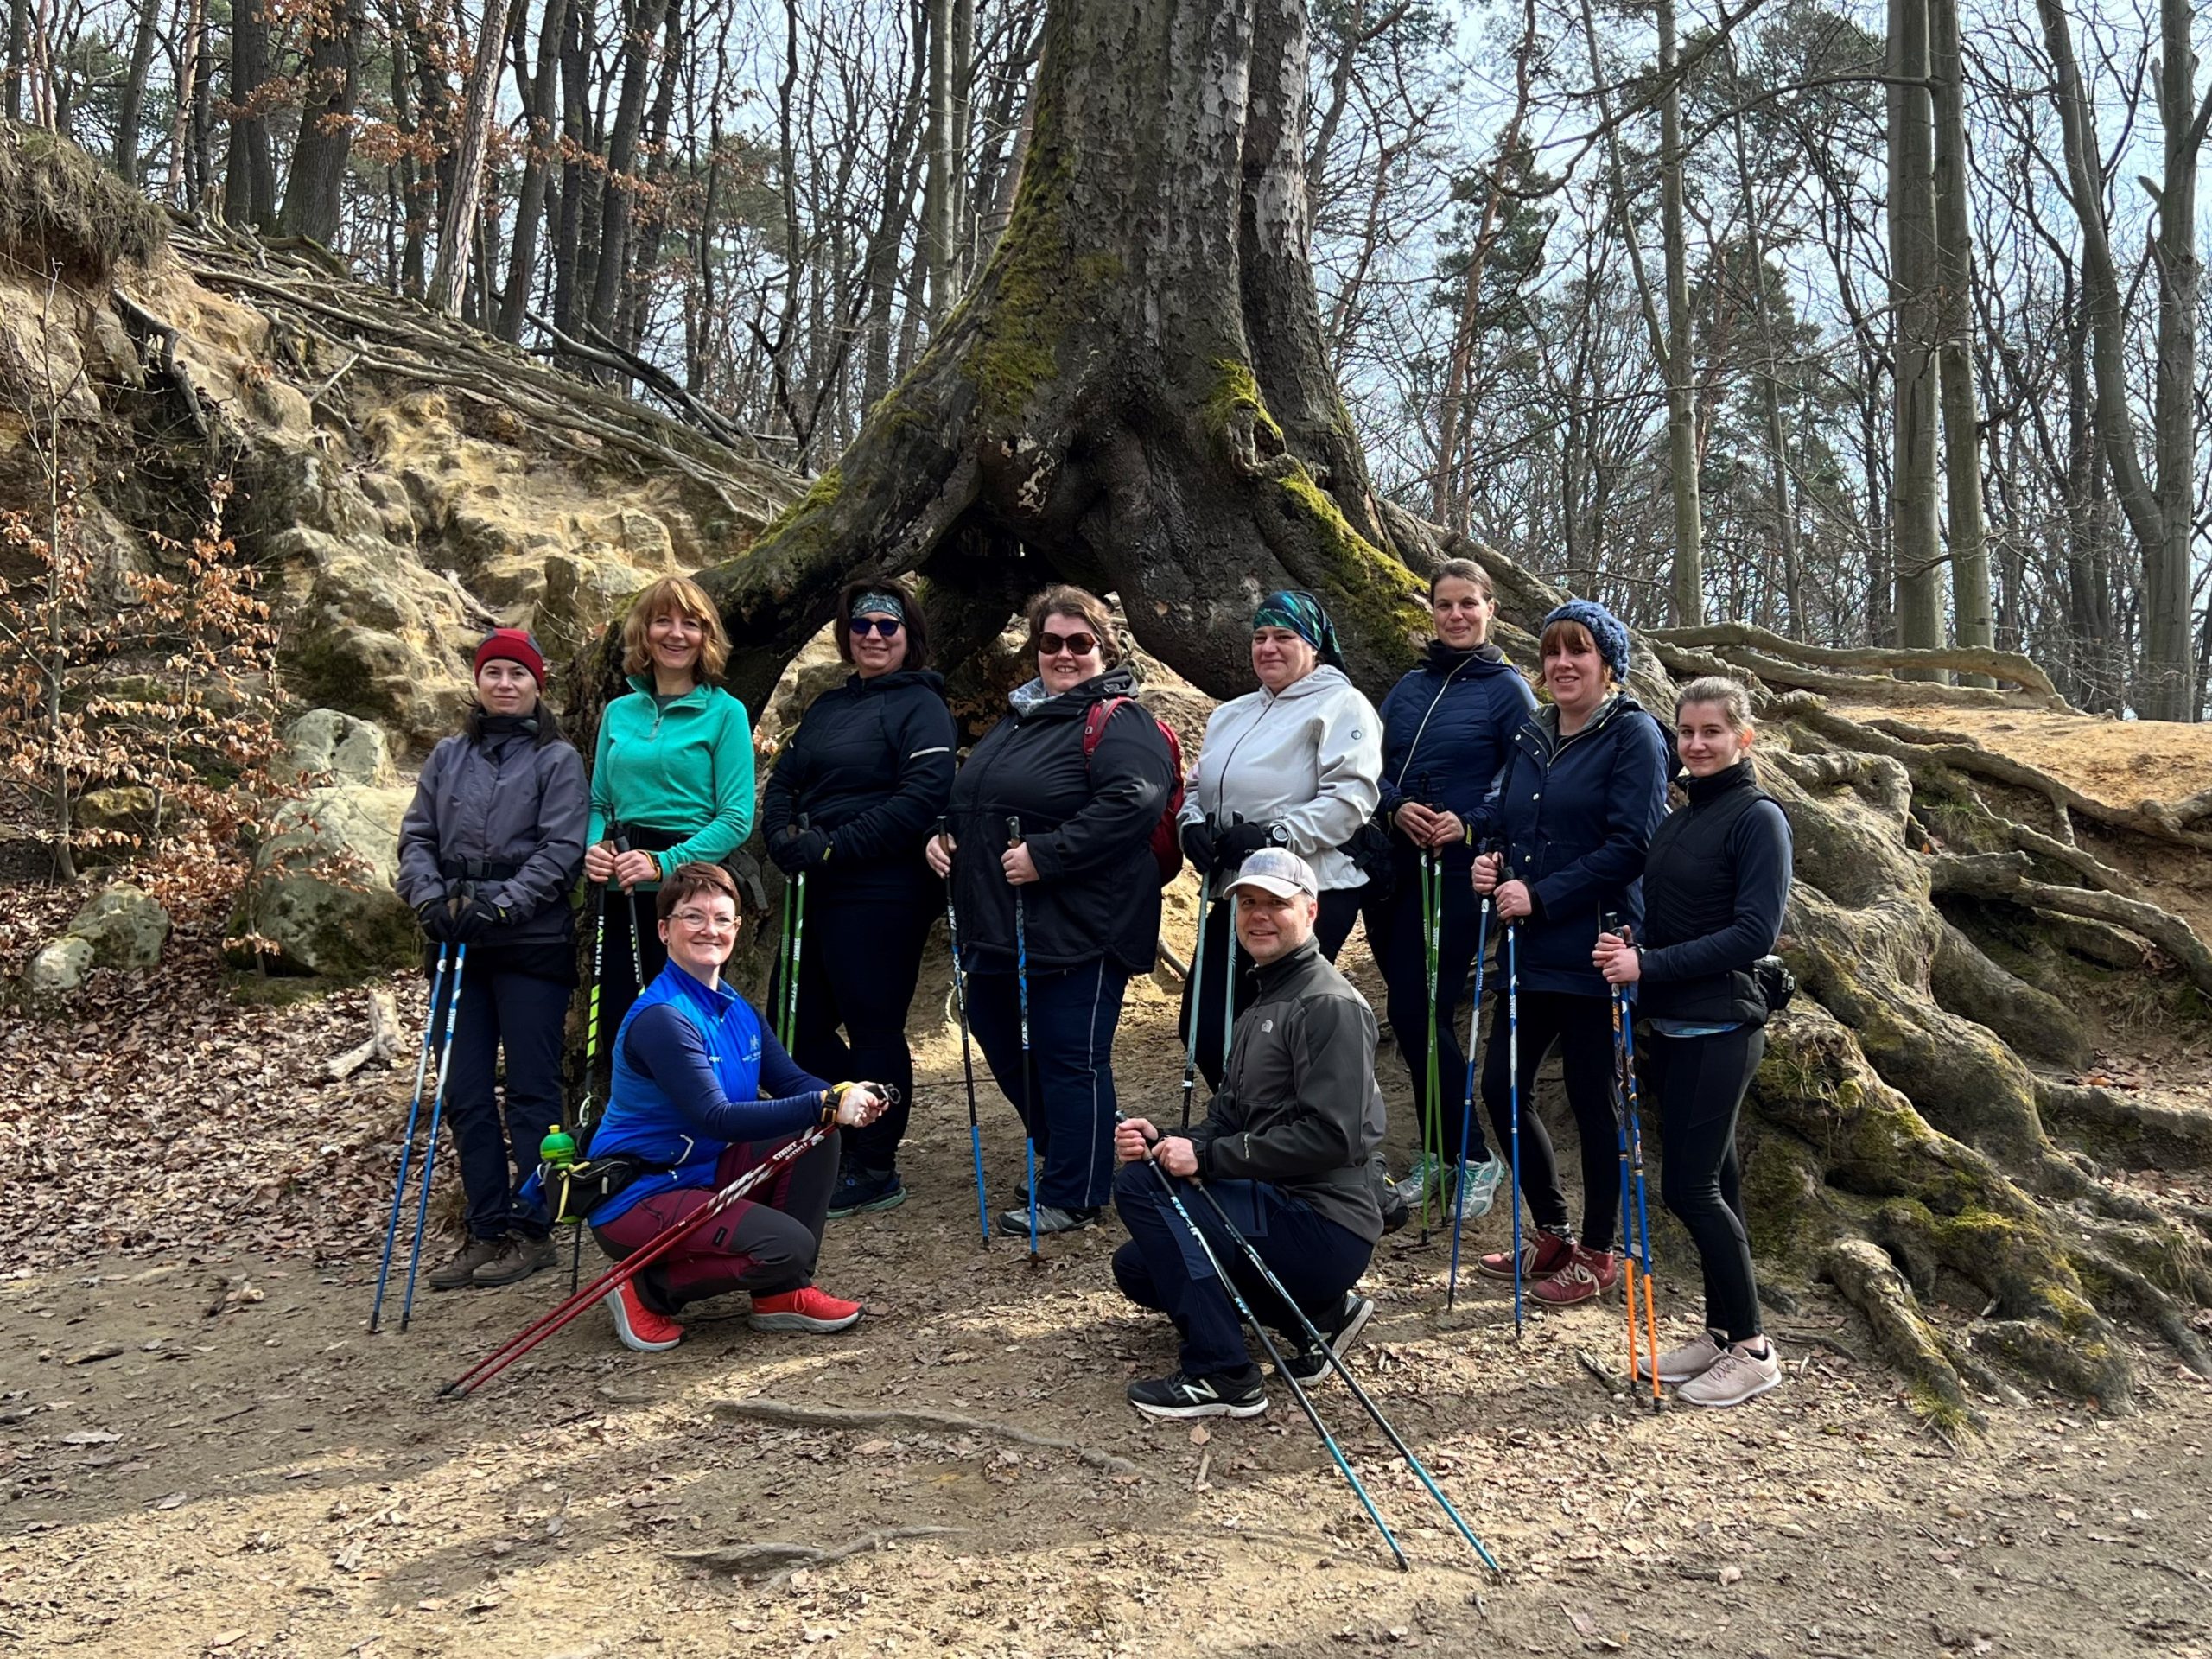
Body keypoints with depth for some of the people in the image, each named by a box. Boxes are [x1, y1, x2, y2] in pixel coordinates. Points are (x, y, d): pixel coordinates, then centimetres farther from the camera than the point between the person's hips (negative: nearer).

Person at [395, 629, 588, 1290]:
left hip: (532, 945, -5)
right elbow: (416, 837, 11)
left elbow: (562, 849, -7)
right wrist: (431, 896, -7)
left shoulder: (557, 758, 1)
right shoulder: (448, 757, 14)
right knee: (465, 1095, 6)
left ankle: (531, 1230, 9)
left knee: (531, 1091, 0)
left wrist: (501, 903, -17)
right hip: (457, 947, 5)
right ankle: (487, 1230, 15)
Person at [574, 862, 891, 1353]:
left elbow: (791, 1081, 3)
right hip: (636, 1198, -9)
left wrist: (846, 1096, -20)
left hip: (707, 1172, 9)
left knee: (816, 1135, -6)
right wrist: (827, 1105, -35)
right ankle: (648, 1291, -4)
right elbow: (717, 1118, -30)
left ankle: (784, 1294, 2)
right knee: (788, 1246, -24)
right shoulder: (660, 1018, -22)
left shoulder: (736, 1009, 7)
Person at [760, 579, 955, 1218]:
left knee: (873, 1027, -1)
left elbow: (921, 799, -18)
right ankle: (839, 1148, 27)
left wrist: (835, 845, -18)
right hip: (818, 891, 8)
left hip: (883, 895, -8)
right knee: (801, 1024, 11)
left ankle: (874, 1171, 12)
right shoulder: (826, 707, 18)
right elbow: (782, 782, 15)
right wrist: (785, 838, -6)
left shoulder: (921, 707, -6)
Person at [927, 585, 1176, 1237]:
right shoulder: (1018, 719, 17)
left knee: (1069, 1058, -2)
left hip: (1078, 932, -10)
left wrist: (1046, 855, -26)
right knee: (1003, 1044, 18)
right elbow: (971, 797, 29)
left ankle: (1073, 1195, 11)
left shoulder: (1118, 722, -11)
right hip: (1002, 926, 10)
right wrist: (946, 835, 9)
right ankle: (1065, 1158, 37)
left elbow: (1131, 803, -26)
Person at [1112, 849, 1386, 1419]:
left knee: (1140, 1183, -19)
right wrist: (1167, 1142, -6)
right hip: (1280, 1209, 10)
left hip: (1326, 1229, -10)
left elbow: (1330, 1136, -23)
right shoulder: (1262, 1004, 19)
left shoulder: (1330, 1005, -13)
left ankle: (1221, 1377, -13)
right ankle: (1322, 1313, 13)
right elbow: (1229, 1120, 15)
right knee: (1136, 1268, 16)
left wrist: (1206, 1156, -21)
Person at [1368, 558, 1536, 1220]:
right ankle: (1439, 1153, 22)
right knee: (1414, 1016, 8)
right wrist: (1397, 807, -7)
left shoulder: (1506, 688, -1)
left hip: (1458, 873, -5)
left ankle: (1473, 1157, 5)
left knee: (1418, 1015, -10)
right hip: (1396, 869, 6)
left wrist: (1468, 825, -18)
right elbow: (1375, 766, 12)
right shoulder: (1409, 688, 14)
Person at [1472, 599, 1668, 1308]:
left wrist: (1540, 896, -18)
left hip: (1594, 951, -7)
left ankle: (1598, 1255, 20)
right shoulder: (1531, 738, 13)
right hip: (1530, 951, 7)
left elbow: (1627, 847, -14)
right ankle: (1552, 1233, 28)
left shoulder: (1634, 736, -7)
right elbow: (1500, 820, 19)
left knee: (1591, 1101, 3)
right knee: (1500, 1090, 9)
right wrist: (1492, 863, -3)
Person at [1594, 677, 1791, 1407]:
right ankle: (1719, 1333, 22)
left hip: (1720, 1029, -7)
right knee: (1711, 1183, 13)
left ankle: (1752, 1348, 6)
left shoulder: (1758, 818, -9)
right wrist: (1624, 947, -2)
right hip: (1670, 1025, 8)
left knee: (1689, 1185, -7)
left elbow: (1755, 933, -17)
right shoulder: (1676, 821, 14)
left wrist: (1649, 965, -19)